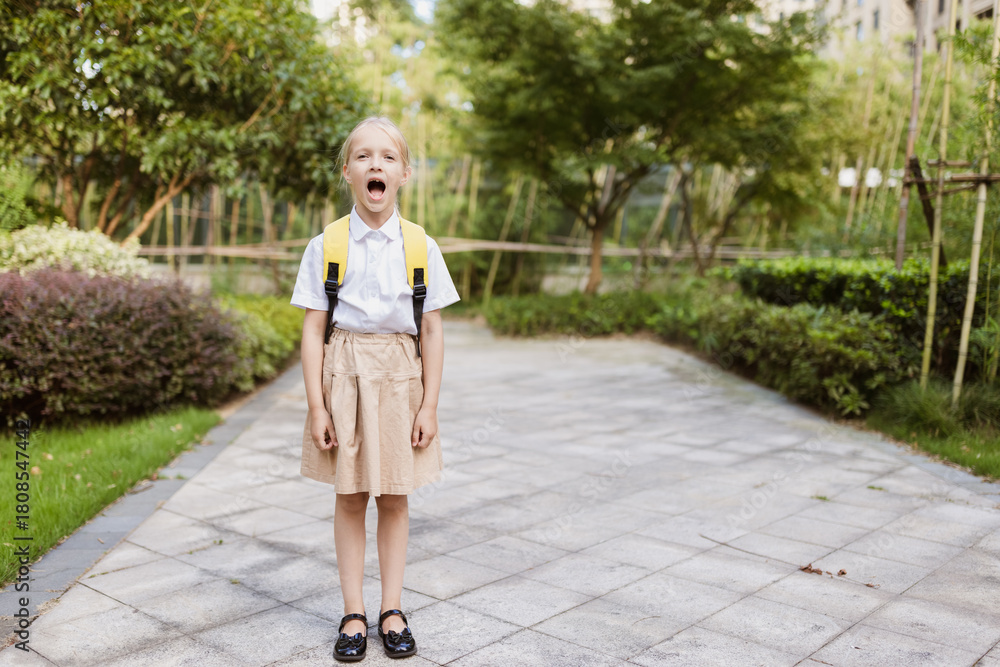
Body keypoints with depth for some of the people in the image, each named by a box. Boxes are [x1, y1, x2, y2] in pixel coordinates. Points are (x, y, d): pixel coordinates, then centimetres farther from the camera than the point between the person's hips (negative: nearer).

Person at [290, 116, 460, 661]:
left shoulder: (420, 247, -1)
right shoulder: (326, 246, -2)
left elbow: (432, 332, 1)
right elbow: (313, 330, -2)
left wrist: (429, 405, -2)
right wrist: (317, 405, -6)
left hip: (400, 375, 0)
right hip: (344, 374, 0)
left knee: (395, 496, 9)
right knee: (349, 497, 7)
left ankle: (392, 610, 24)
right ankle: (354, 614, 21)